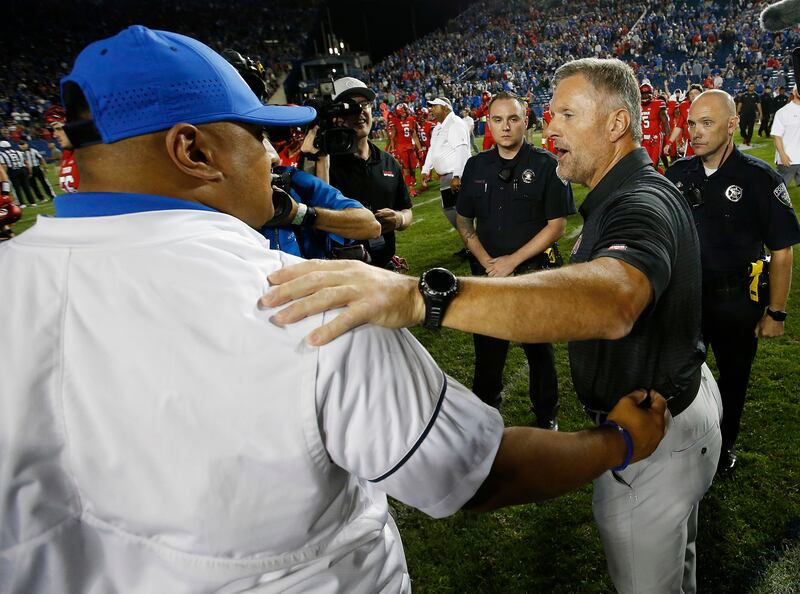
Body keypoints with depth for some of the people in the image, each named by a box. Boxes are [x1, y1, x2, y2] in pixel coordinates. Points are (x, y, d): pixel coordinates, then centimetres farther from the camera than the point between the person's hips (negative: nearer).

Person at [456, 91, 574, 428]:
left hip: (534, 273, -3)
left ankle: (546, 416, 33)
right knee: (487, 349, 13)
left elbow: (557, 225, -8)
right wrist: (487, 262, -6)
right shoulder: (476, 166, 6)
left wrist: (513, 260, -14)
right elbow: (464, 222, 8)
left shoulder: (546, 165, -6)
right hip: (487, 272, 3)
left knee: (539, 349, 12)